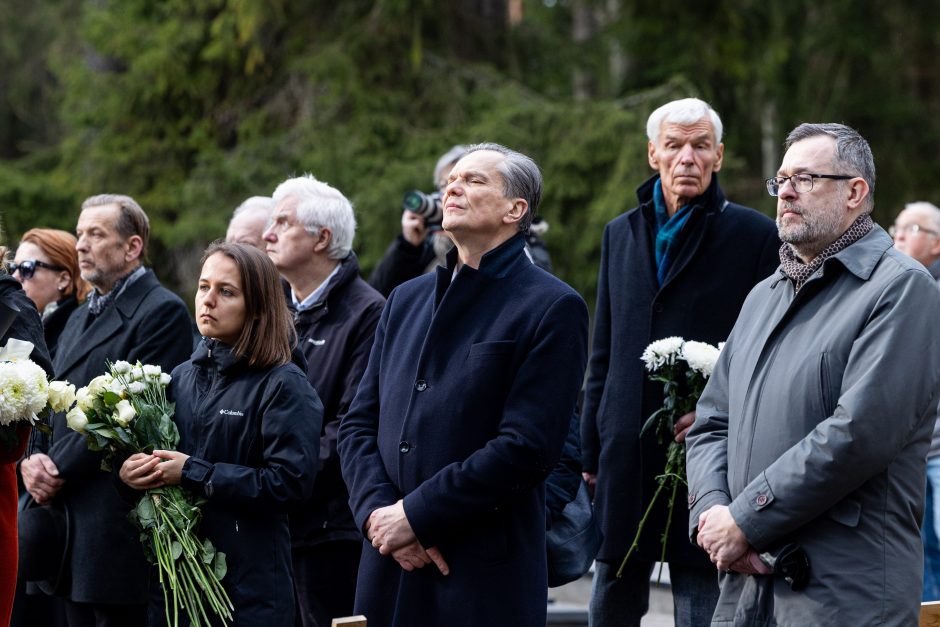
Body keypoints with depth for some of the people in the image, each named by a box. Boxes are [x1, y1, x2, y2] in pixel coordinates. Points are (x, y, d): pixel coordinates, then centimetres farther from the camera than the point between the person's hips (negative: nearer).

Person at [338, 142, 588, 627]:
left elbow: (527, 447, -12)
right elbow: (359, 423, 13)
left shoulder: (552, 308, -4)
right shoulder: (407, 299, 17)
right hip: (390, 567, 5)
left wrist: (415, 514, -12)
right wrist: (378, 511, -5)